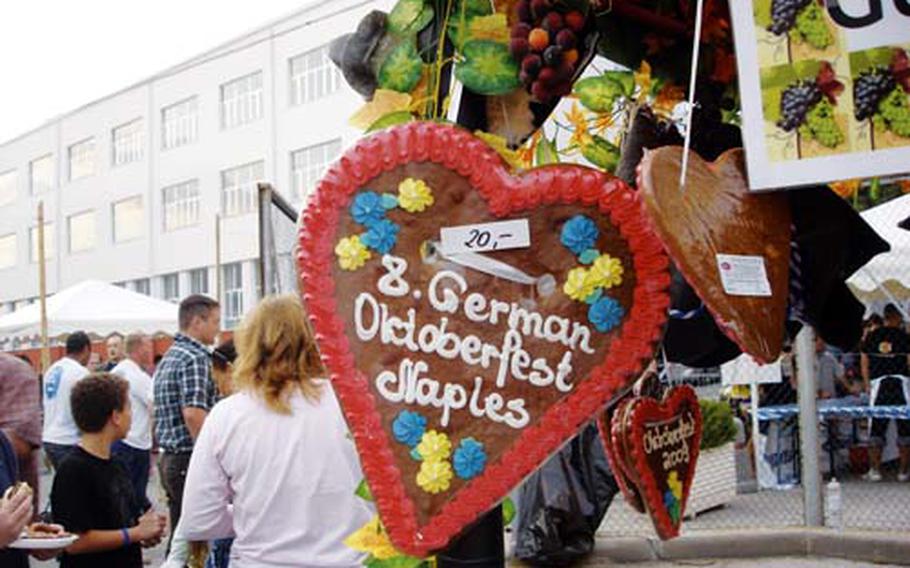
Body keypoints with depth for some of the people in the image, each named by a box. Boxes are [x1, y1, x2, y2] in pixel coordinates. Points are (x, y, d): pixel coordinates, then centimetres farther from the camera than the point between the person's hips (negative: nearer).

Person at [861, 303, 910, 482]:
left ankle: (875, 470, 1)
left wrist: (867, 385, 17)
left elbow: (864, 362, 10)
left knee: (876, 429, 4)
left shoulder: (871, 336, 8)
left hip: (878, 384, 2)